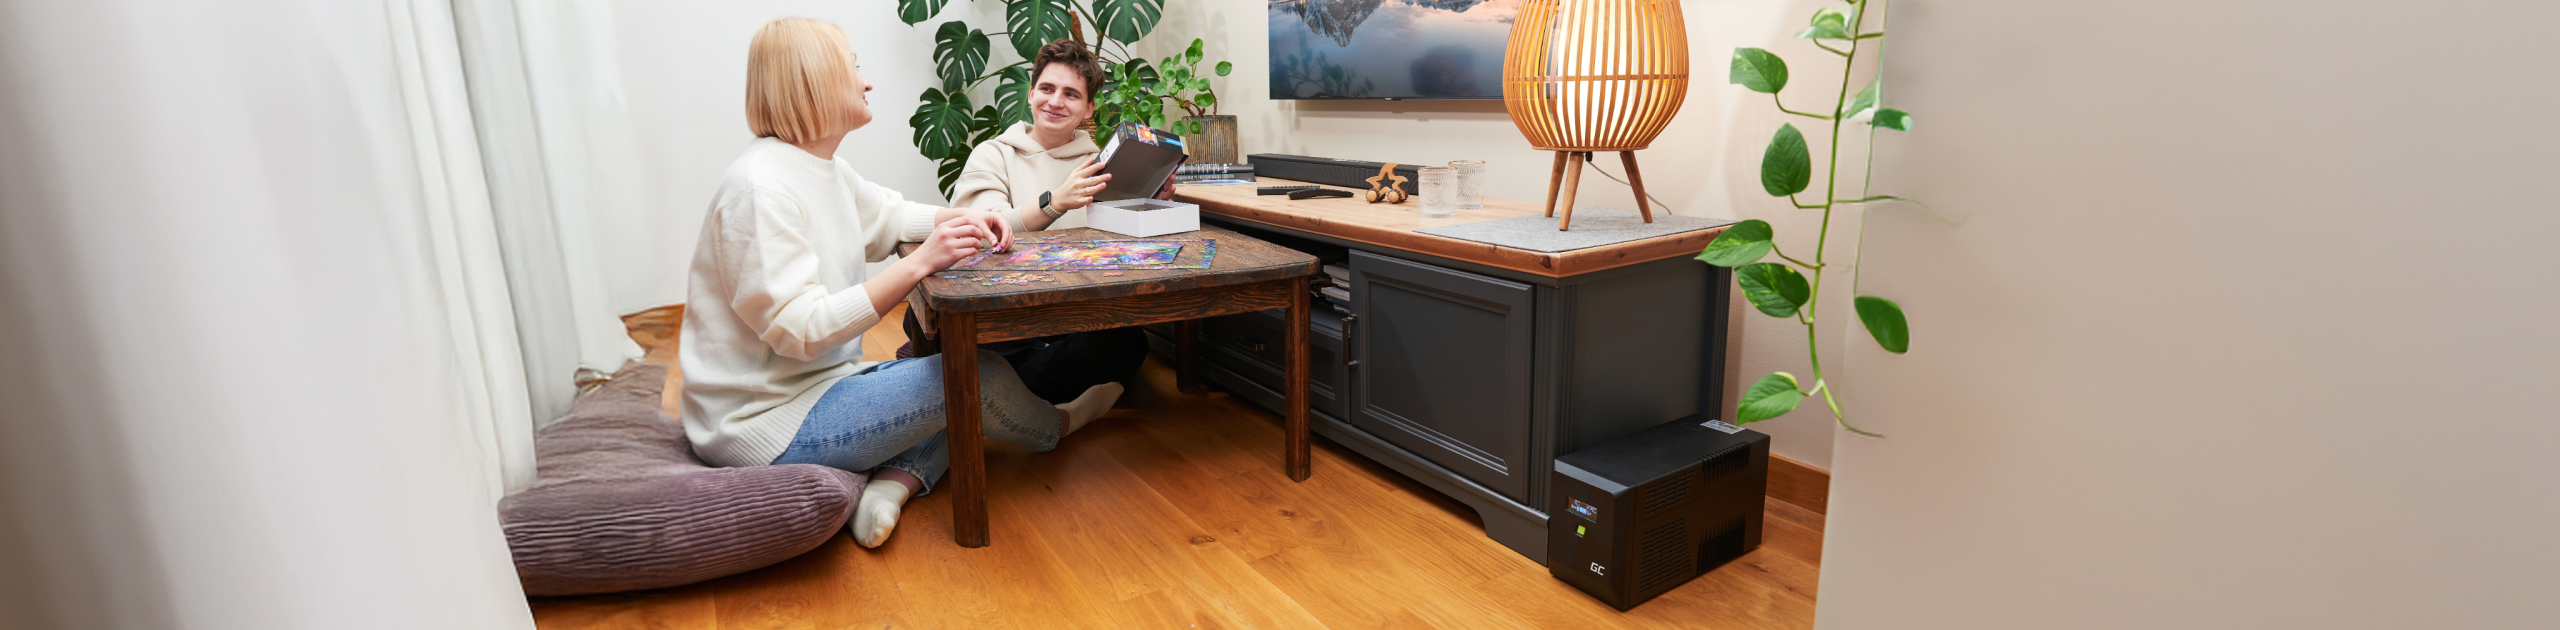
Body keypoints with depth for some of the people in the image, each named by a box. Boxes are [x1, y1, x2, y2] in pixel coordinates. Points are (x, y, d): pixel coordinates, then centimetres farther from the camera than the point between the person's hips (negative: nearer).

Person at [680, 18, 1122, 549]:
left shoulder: (825, 168, 8)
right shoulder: (760, 189, -22)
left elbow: (888, 215, 24)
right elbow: (799, 330, -27)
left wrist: (963, 218, 2)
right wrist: (921, 263, -30)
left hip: (817, 381, 11)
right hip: (763, 424, -10)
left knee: (964, 370, 8)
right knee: (978, 374, -11)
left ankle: (894, 483, -11)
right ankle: (1058, 426, 20)